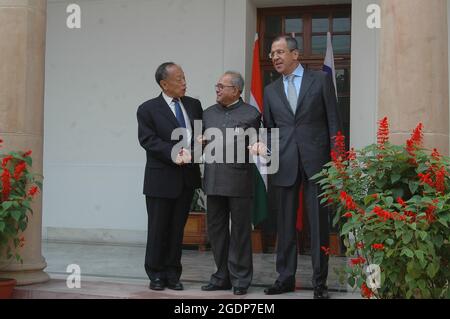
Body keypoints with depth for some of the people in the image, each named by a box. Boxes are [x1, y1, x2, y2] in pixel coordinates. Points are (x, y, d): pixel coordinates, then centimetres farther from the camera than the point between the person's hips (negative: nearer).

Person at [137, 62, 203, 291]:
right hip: (161, 178, -4)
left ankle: (172, 273, 19)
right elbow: (148, 140, -11)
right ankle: (156, 274, 18)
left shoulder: (194, 105, 11)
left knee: (177, 228, 9)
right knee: (158, 228, 5)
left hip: (187, 177, 4)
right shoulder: (148, 109, -3)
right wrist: (173, 153, -21)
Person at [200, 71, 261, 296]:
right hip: (213, 181, 5)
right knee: (216, 229, 10)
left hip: (239, 181, -5)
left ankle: (240, 279, 13)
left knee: (240, 230, 3)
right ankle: (222, 276, 22)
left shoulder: (251, 114, 0)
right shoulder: (208, 113, 15)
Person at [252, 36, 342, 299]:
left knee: (319, 222, 1)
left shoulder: (321, 79, 4)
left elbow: (333, 121, 2)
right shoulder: (271, 90, 14)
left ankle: (320, 281, 9)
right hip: (285, 163, 3)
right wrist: (263, 144, -6)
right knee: (285, 224, 8)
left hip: (316, 160, -3)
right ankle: (286, 277, 18)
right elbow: (270, 127, 16)